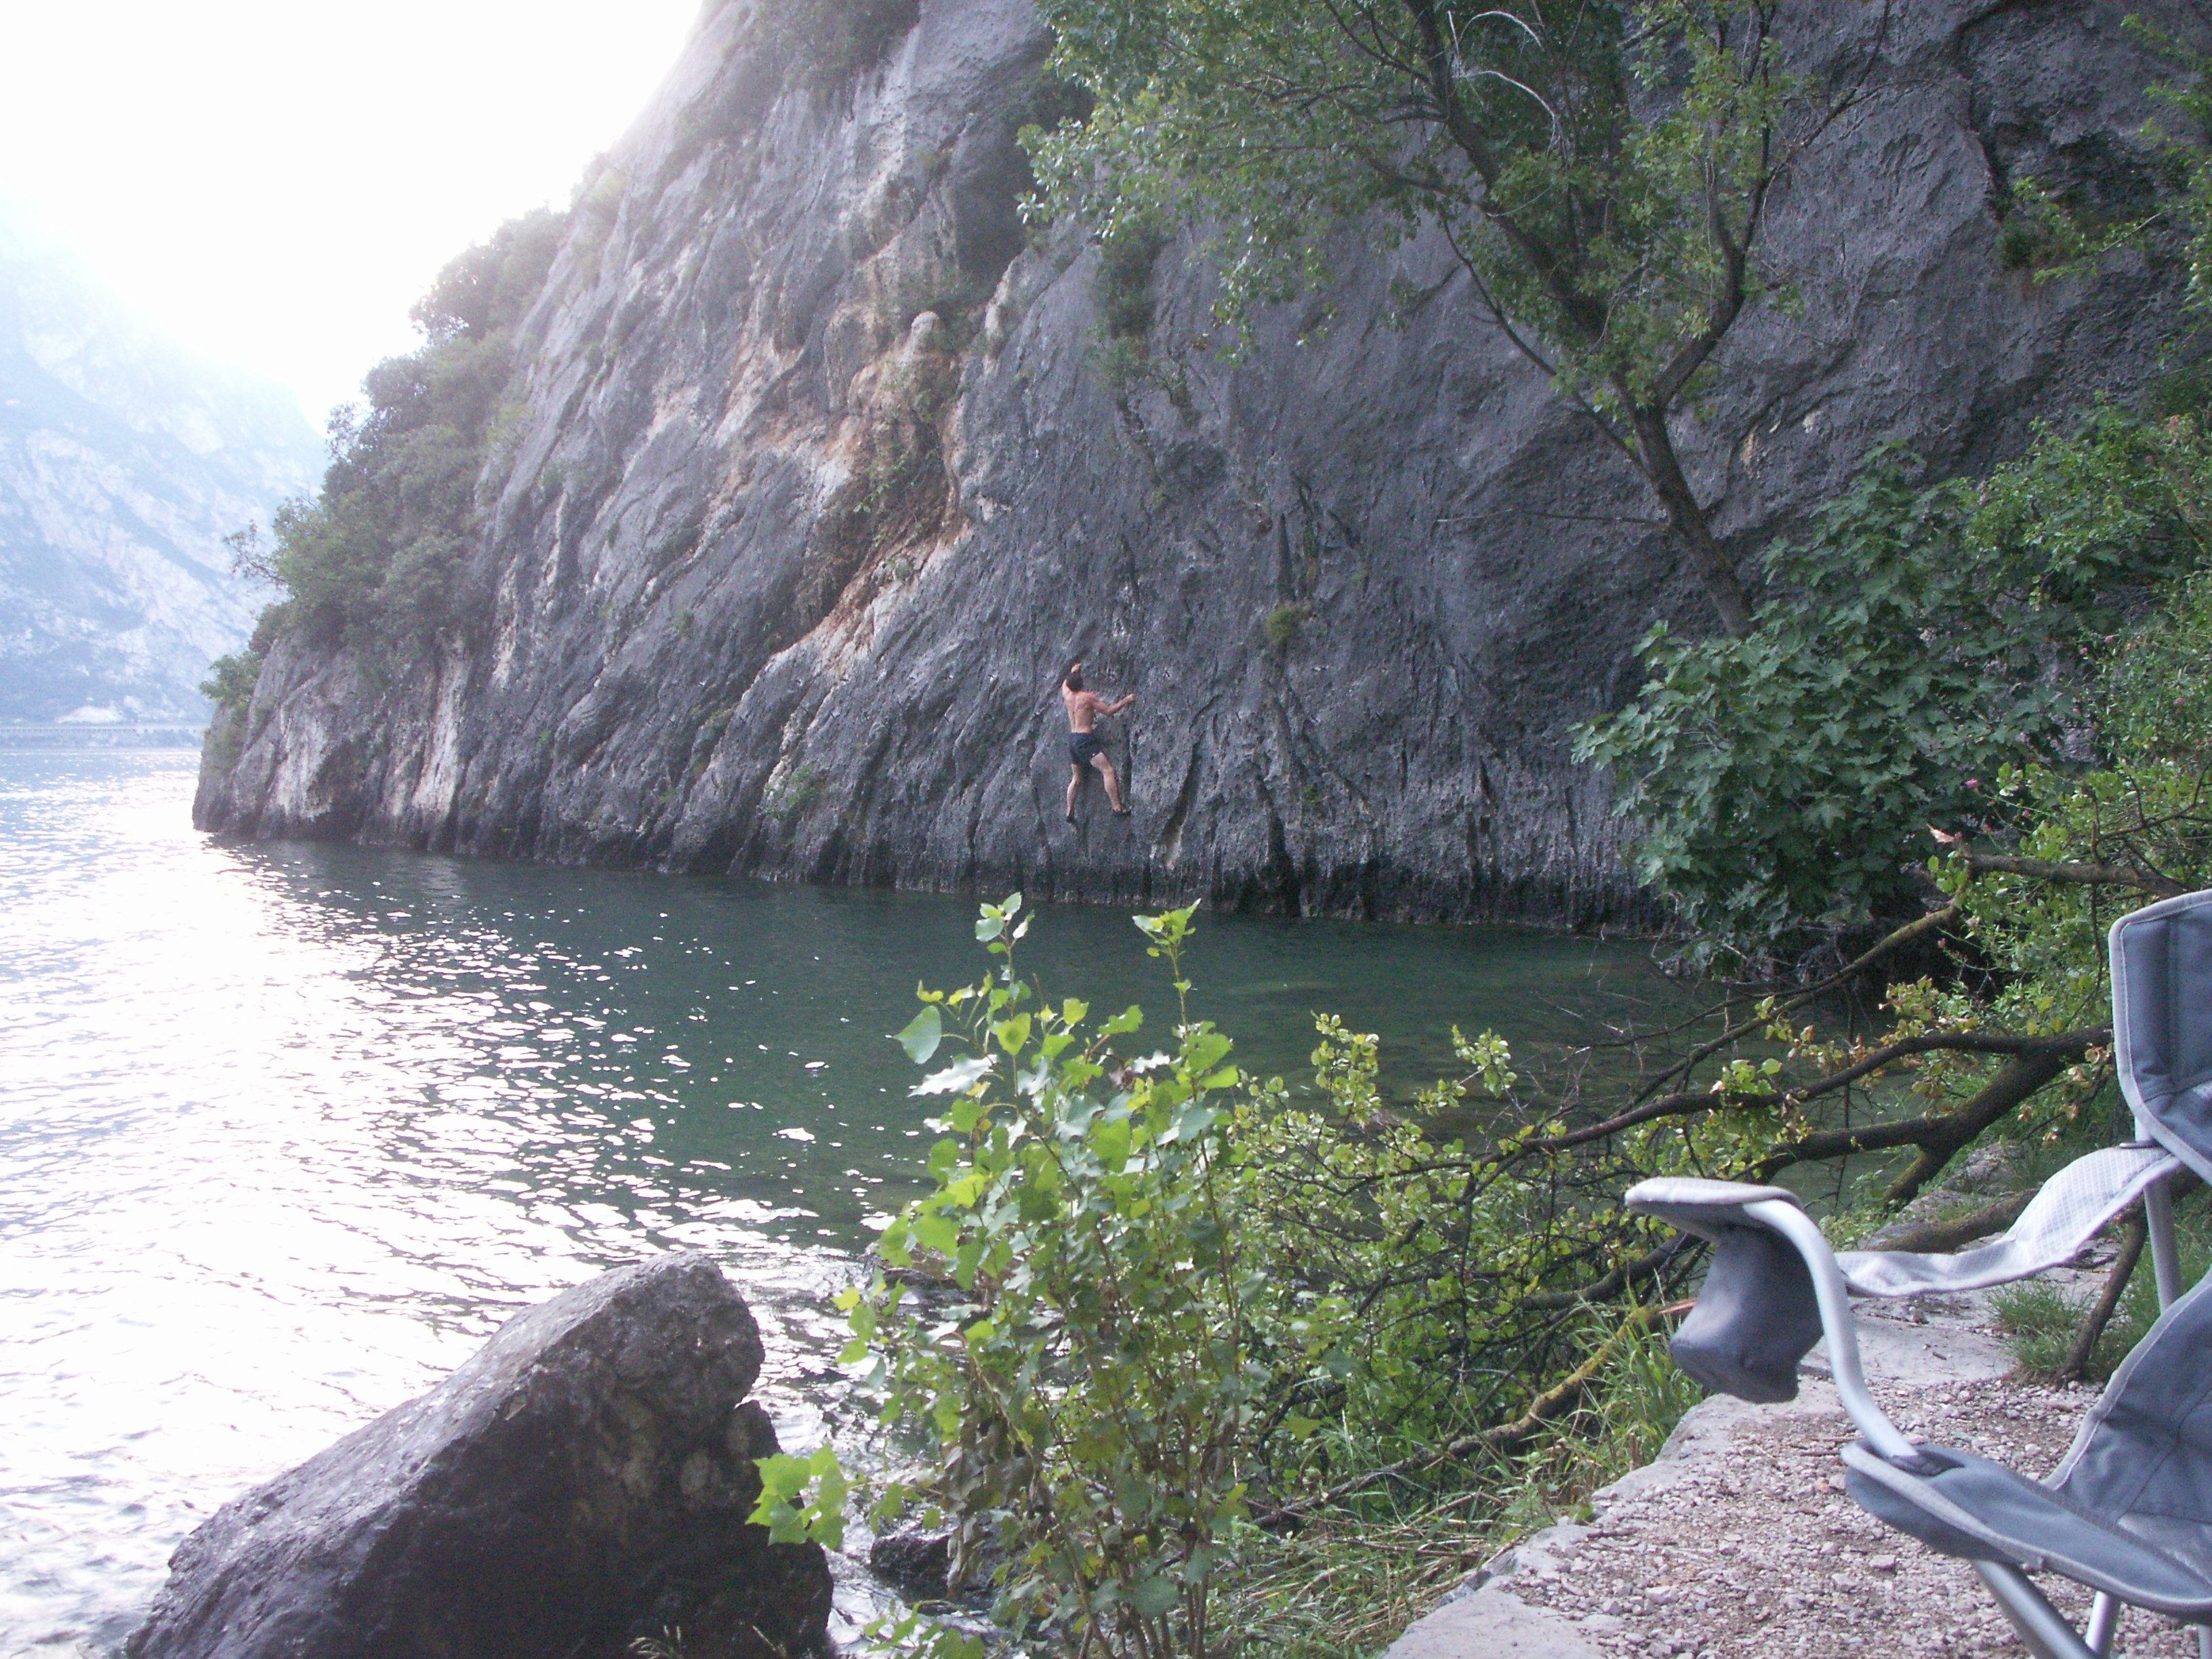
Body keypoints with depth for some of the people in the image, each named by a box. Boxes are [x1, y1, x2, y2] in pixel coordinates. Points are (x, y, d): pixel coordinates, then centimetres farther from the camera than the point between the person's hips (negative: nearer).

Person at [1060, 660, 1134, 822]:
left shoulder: (1068, 696, 8)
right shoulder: (1088, 697, -10)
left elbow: (1065, 683, 31)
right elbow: (1108, 710, -8)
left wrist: (1073, 671, 47)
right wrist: (1125, 701, 1)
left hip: (1072, 738, 8)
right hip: (1085, 739, -8)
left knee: (1076, 777, 18)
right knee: (1108, 770, -13)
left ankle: (1070, 812, 18)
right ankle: (1117, 808, -23)